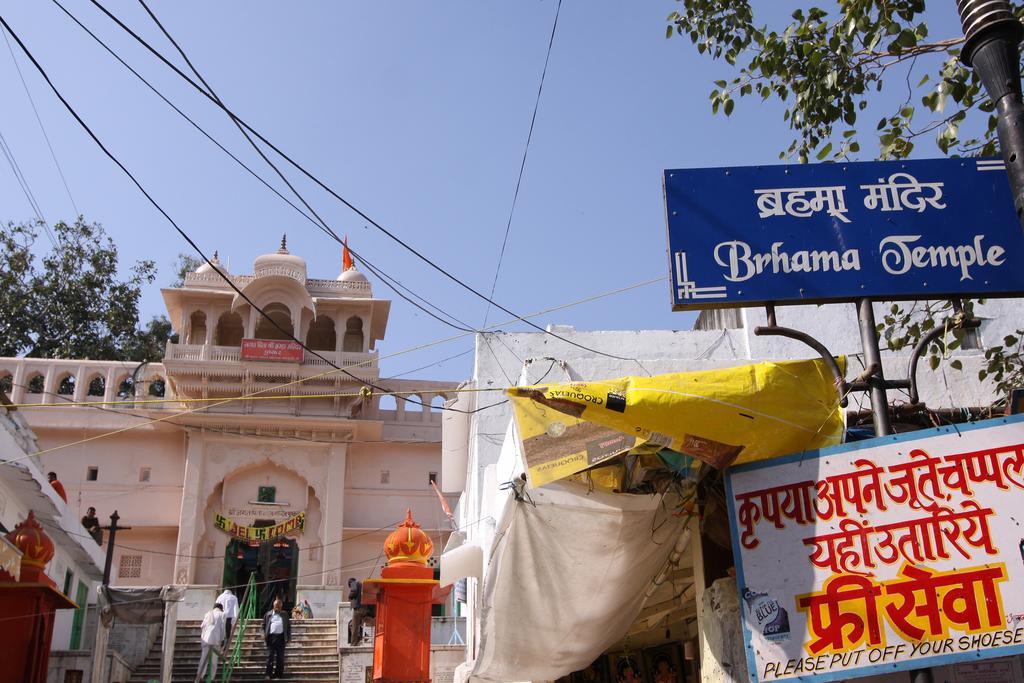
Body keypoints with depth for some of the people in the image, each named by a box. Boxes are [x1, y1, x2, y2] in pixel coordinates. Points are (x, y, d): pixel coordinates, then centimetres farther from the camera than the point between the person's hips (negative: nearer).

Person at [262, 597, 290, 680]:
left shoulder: (284, 614, 12)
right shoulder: (268, 614, 9)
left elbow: (288, 626, 11)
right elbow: (264, 625, 13)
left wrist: (288, 637, 4)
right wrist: (264, 634, -2)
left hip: (281, 637, 1)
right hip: (271, 637, -1)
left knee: (280, 657, 3)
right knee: (270, 656, -4)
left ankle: (279, 674, 8)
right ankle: (269, 674, -2)